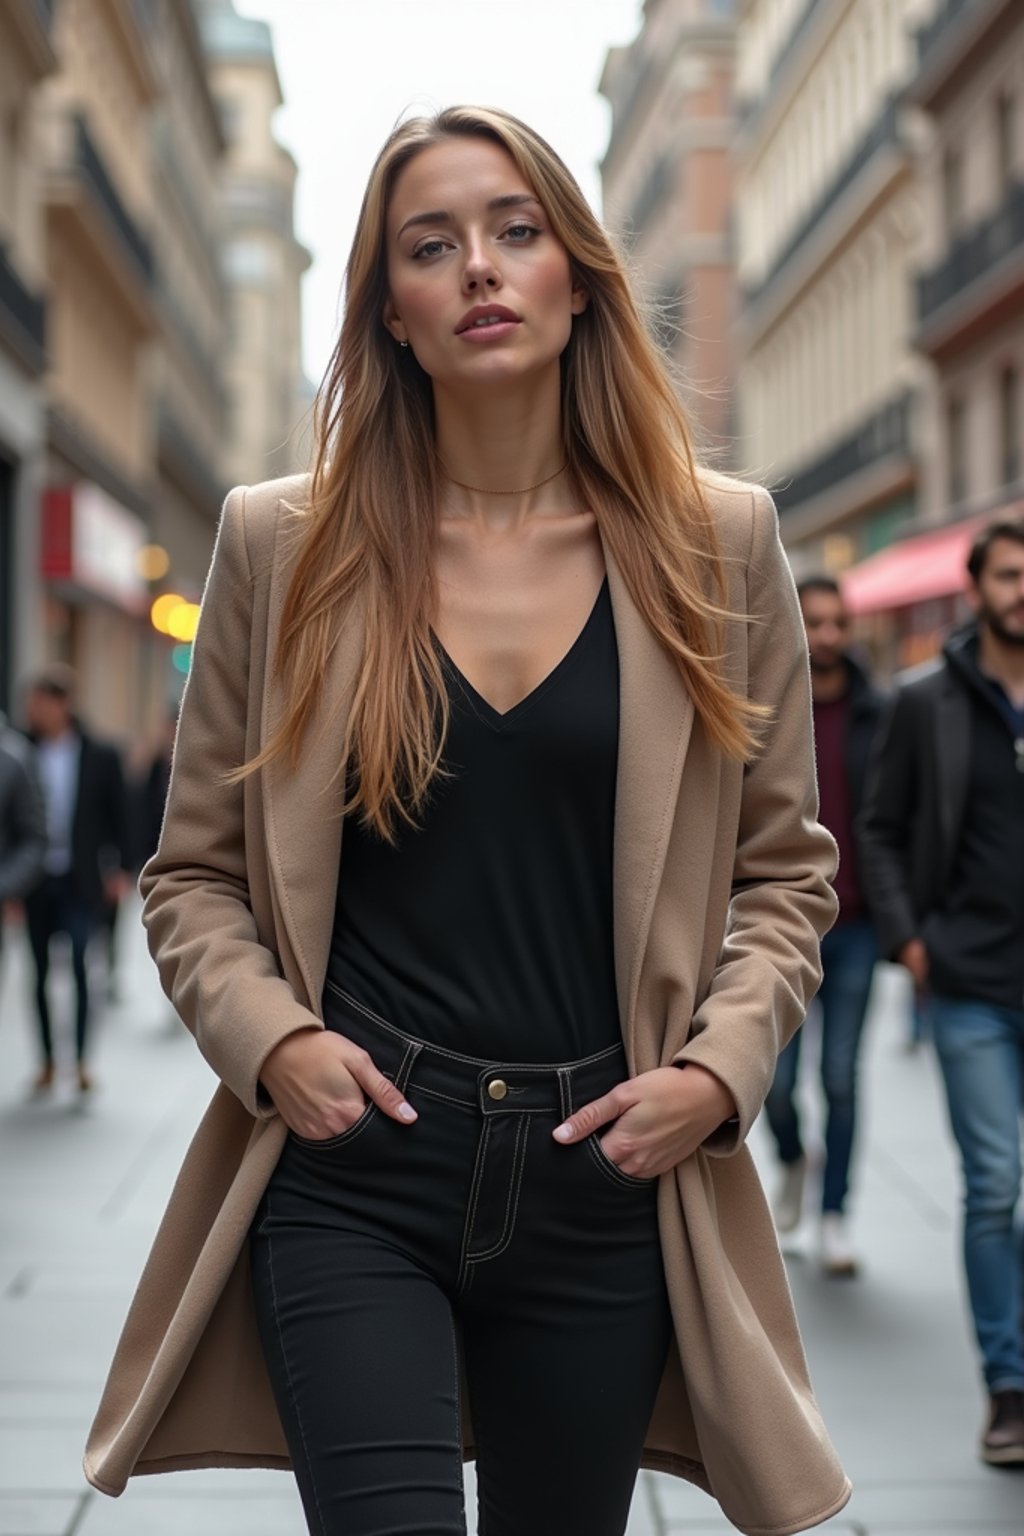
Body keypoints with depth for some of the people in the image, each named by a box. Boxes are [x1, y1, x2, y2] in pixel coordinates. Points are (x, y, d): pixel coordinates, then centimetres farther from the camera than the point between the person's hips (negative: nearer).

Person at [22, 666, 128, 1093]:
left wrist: (115, 869, 2)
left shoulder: (100, 756, -2)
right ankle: (47, 1059, 19)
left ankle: (81, 1060, 3)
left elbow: (115, 815, 4)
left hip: (79, 880, -2)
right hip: (37, 880, 2)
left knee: (79, 968, -5)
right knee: (40, 971, 8)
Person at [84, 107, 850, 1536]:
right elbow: (194, 871, 7)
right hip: (351, 1166, -1)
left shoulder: (715, 544, 2)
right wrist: (270, 1038, -10)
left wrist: (716, 1069, -6)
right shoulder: (286, 545, 1)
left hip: (604, 1174, 2)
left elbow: (784, 868, 8)